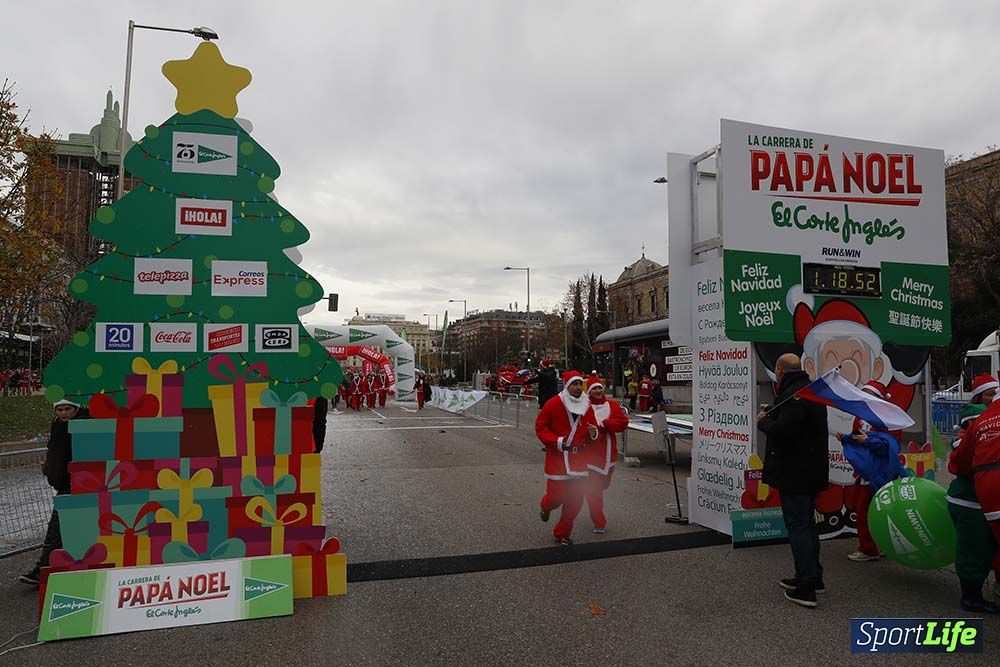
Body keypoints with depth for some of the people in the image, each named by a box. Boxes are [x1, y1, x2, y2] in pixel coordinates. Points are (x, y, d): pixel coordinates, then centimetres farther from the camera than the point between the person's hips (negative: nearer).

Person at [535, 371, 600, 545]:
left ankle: (562, 533, 22)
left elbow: (594, 428, 15)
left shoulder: (587, 406, 6)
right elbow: (540, 426, -6)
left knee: (576, 499, 3)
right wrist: (556, 441, -16)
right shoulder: (553, 404, -9)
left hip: (579, 458, 5)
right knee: (557, 496, -6)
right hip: (557, 457, -4)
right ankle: (545, 506, 33)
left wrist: (594, 432, -9)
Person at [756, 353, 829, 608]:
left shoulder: (793, 394, -20)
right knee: (807, 522, 20)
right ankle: (813, 576, 31)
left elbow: (782, 431, -28)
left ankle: (805, 588, -1)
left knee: (797, 525, -5)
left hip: (794, 474, -10)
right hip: (812, 470, 10)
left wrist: (764, 421, -10)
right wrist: (772, 413, 19)